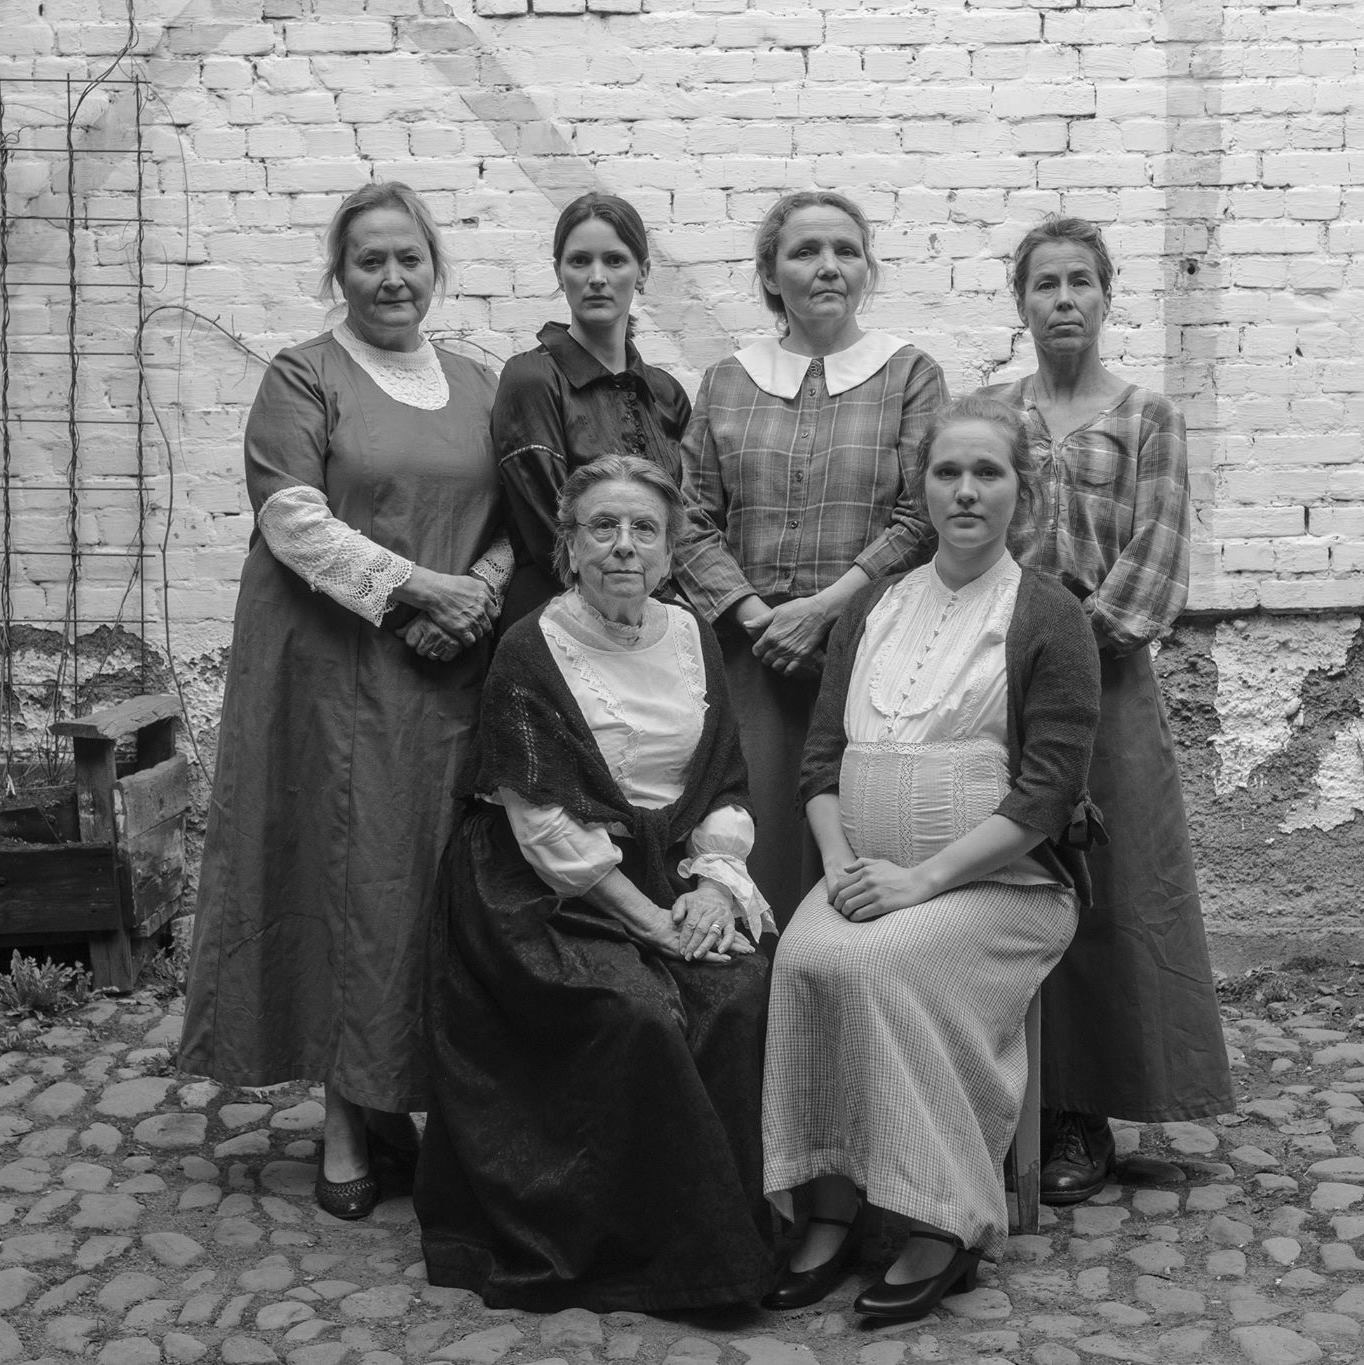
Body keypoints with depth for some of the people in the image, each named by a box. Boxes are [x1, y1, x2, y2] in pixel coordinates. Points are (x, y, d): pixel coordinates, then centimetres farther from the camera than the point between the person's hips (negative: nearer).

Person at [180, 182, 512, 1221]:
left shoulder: (477, 387, 15)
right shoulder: (303, 378, 0)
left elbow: (509, 521, 14)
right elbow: (293, 519, -11)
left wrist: (478, 594, -6)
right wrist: (417, 586, -17)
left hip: (452, 672, 4)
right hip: (338, 673, -4)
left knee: (439, 879, 4)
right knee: (351, 879, -2)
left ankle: (400, 1095, 18)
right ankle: (346, 1120, 8)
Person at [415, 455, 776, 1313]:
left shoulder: (691, 638, 9)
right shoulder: (532, 653, -7)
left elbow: (726, 786, 11)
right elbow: (546, 824, -12)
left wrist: (715, 882, -8)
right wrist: (650, 919, -17)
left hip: (675, 880, 4)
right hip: (550, 898, -4)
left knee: (742, 993, -22)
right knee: (639, 1011, -28)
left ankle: (740, 1223, -5)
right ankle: (670, 1251, -12)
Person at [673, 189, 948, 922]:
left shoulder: (909, 374, 6)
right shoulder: (726, 383, 13)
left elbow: (921, 518, -4)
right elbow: (691, 523, 7)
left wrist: (825, 606, -12)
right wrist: (751, 611, -8)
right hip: (752, 656, 2)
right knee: (760, 852, -1)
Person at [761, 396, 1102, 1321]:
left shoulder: (1048, 617, -1)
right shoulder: (875, 609, 15)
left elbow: (1046, 792, -9)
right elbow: (822, 756, 12)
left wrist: (921, 879, -17)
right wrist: (842, 862, -6)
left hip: (1002, 881, -4)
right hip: (872, 876, 4)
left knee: (877, 961, -31)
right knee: (803, 957, -26)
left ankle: (947, 1228, -18)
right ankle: (833, 1210, -16)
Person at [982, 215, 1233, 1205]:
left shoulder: (1148, 418, 3)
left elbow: (1156, 555, -5)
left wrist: (1086, 631, -15)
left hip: (1103, 669, -2)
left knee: (1103, 887, 1)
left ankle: (1085, 1114, 12)